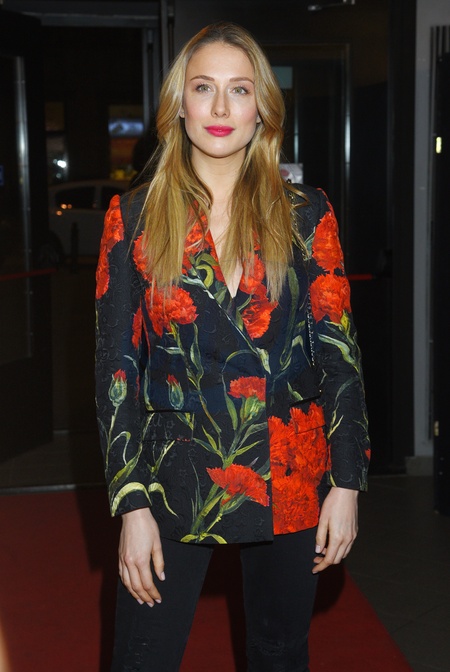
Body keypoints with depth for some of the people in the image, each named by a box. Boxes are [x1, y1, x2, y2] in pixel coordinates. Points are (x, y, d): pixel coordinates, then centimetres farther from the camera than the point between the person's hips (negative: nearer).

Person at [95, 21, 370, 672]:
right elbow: (116, 368, -1)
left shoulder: (306, 214, 1)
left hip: (290, 480, 1)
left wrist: (346, 482, -4)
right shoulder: (134, 218, 0)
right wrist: (132, 505, -6)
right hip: (176, 479, 0)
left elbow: (339, 350, 1)